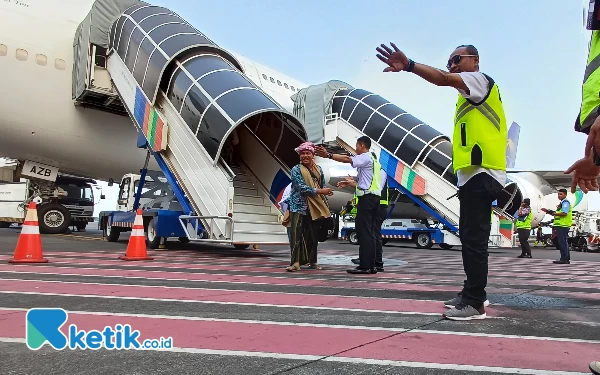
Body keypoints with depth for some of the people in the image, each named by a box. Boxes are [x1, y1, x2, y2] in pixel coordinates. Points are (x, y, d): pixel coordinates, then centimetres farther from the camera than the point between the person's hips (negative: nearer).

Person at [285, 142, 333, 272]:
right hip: (299, 206, -5)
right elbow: (302, 188, -16)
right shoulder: (296, 170, -5)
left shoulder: (318, 169, 11)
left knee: (313, 235, 9)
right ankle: (295, 262, -9)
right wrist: (319, 191, -19)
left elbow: (323, 186, 20)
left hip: (315, 207, 5)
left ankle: (312, 261, 20)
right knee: (297, 234, -10)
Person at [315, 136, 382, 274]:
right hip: (374, 197, 10)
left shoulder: (365, 158, -5)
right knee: (370, 232, 10)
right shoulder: (373, 160, 24)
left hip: (367, 198, -10)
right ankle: (371, 265, 12)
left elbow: (347, 159, -23)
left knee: (363, 231, -9)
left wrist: (328, 155, -27)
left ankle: (364, 266, -9)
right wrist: (350, 183, 29)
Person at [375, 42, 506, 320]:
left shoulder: (480, 79, -1)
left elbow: (443, 79, -22)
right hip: (474, 174, 11)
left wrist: (409, 65, -35)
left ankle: (475, 304, -6)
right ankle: (473, 293, 24)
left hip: (481, 173, -11)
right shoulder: (470, 95, 28)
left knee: (474, 239, -10)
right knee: (468, 237, 14)